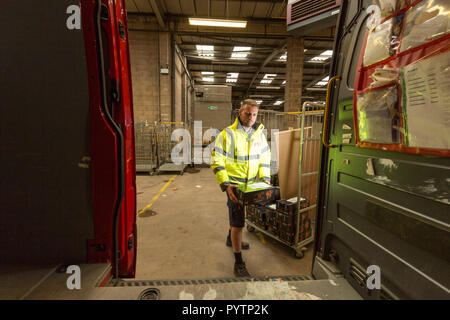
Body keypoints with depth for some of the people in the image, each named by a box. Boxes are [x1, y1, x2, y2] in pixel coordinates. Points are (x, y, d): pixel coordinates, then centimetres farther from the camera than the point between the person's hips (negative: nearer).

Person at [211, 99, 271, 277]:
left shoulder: (259, 133, 3)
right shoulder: (228, 134, -16)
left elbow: (264, 157, 10)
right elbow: (217, 161, -17)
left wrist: (265, 178, -1)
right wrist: (225, 185, -24)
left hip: (250, 183, 6)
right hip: (234, 184, -6)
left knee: (236, 214, 26)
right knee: (238, 222, -5)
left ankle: (231, 239, 52)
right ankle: (238, 263, 10)